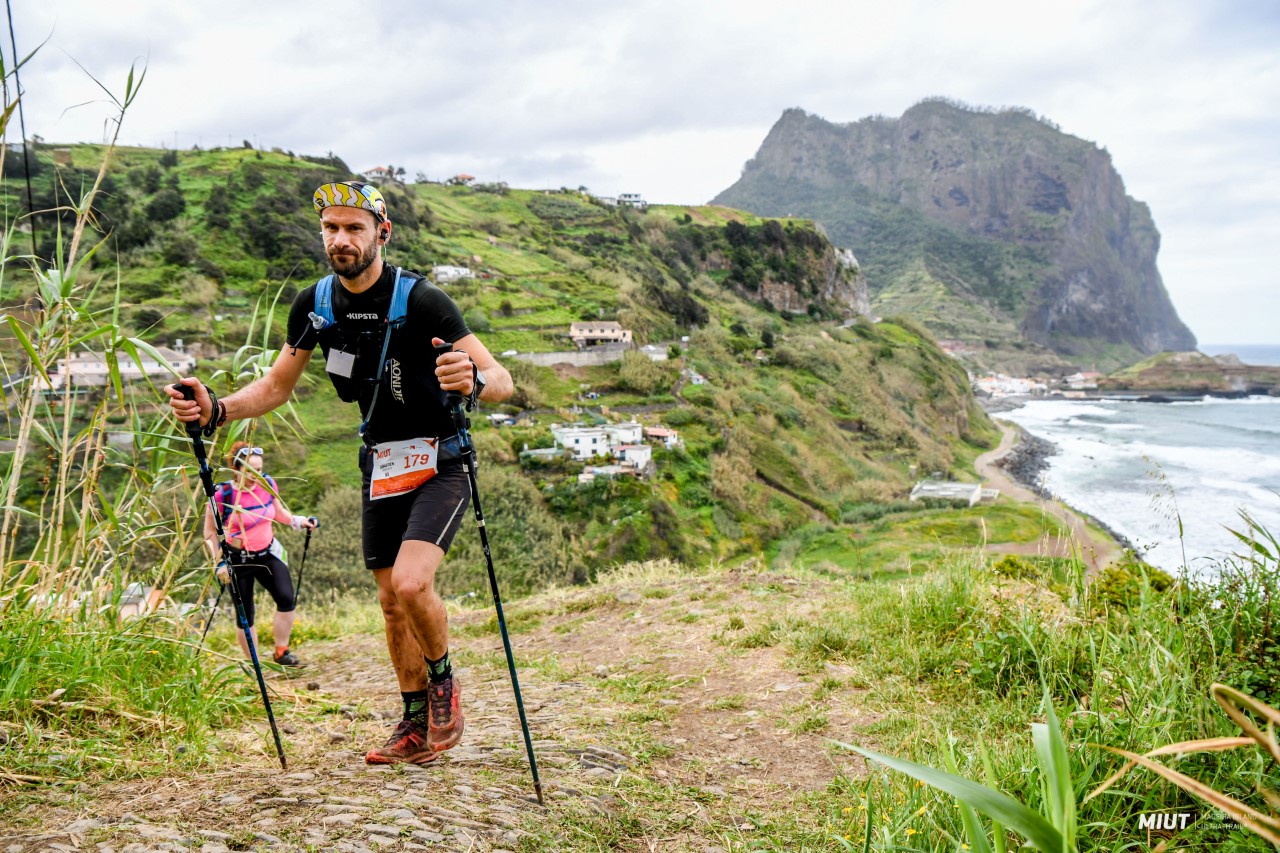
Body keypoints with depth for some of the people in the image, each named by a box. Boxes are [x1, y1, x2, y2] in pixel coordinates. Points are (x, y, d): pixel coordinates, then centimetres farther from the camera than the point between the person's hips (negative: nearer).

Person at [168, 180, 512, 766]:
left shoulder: (421, 300, -20)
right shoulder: (314, 305, -3)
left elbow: (502, 381, -24)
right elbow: (275, 388, 7)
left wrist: (475, 381, -48)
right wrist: (216, 411, -12)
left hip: (439, 463, -5)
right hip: (381, 464, 6)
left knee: (411, 583, -23)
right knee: (391, 600, 9)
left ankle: (443, 680, 8)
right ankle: (418, 725, 25)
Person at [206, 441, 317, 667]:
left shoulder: (268, 484, -5)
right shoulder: (222, 494, -18)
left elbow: (278, 512, 13)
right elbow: (210, 532, -8)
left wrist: (299, 522, -4)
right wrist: (219, 563, -11)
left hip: (268, 553, 4)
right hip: (238, 560, -3)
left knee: (287, 599, -11)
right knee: (245, 615, 2)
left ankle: (281, 653, 6)